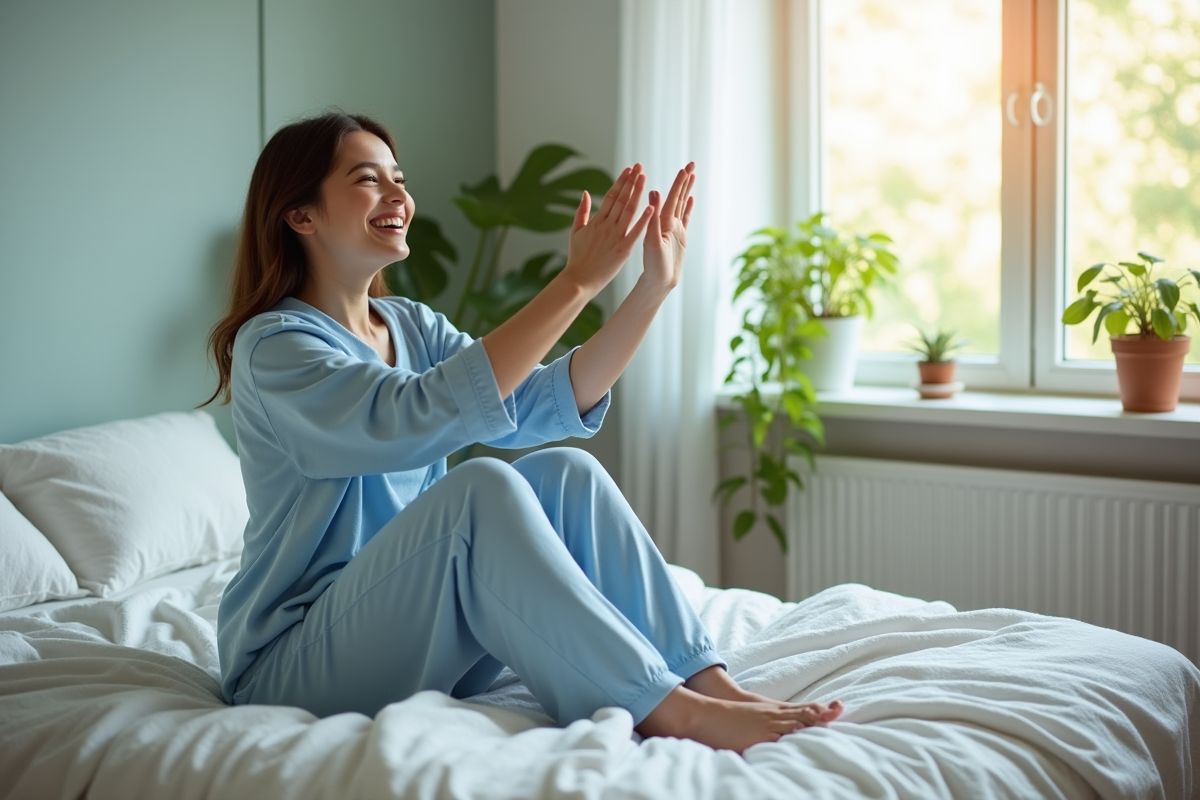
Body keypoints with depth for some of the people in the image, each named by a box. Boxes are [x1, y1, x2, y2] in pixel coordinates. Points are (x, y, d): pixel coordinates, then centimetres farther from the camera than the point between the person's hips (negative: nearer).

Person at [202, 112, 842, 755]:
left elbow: (549, 403, 0)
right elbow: (420, 416, -31)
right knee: (481, 486, -29)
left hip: (413, 644, 7)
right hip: (294, 668, -7)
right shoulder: (272, 345, -14)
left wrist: (654, 286, -11)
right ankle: (668, 712, -31)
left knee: (566, 472, -12)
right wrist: (576, 283, -31)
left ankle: (708, 681, -20)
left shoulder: (410, 326, 11)